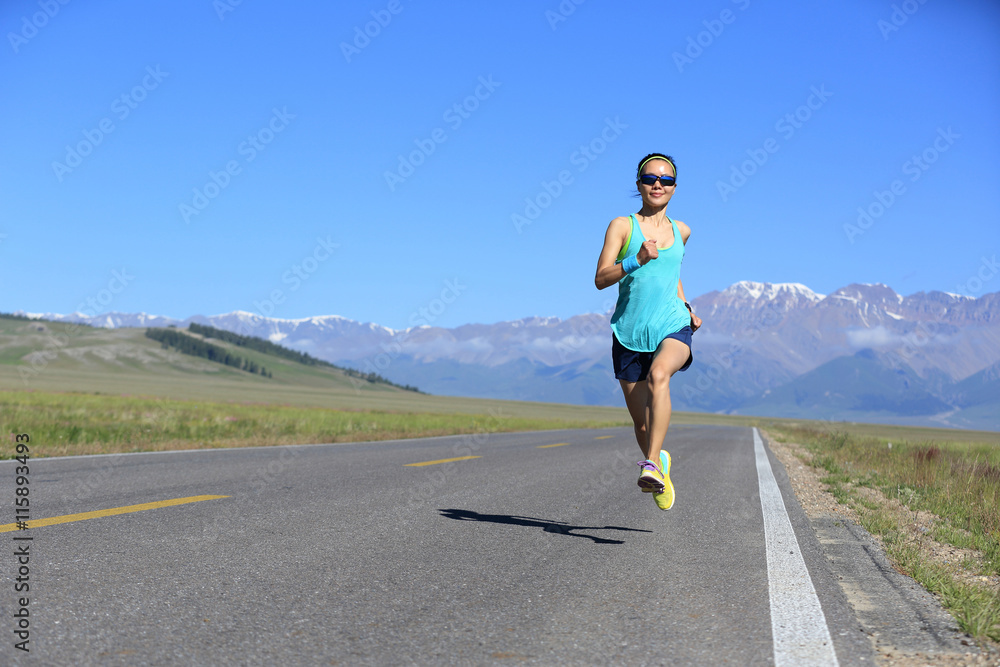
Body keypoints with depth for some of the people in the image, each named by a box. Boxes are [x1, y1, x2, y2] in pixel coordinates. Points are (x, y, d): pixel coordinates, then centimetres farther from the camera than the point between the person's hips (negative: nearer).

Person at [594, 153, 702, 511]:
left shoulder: (680, 230, 13)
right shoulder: (622, 225, 2)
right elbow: (601, 279, -8)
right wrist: (638, 259, -22)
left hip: (673, 326, 1)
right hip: (629, 331, -1)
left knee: (659, 374, -33)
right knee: (641, 420, 2)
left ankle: (651, 465, -39)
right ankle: (659, 461, 33)